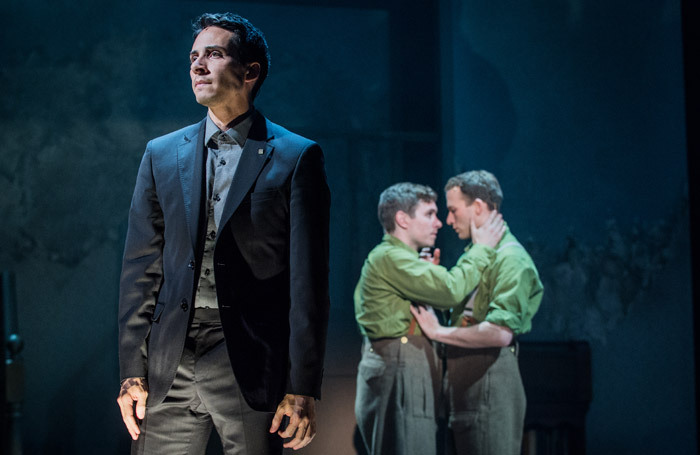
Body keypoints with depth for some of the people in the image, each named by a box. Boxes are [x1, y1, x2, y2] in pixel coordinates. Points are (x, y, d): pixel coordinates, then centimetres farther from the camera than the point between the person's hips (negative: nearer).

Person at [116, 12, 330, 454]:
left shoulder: (296, 157, 1)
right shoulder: (162, 154, 12)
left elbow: (308, 280, -3)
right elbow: (142, 268, 11)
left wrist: (302, 388, -8)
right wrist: (133, 372, 4)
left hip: (251, 367, -3)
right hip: (170, 364, 3)